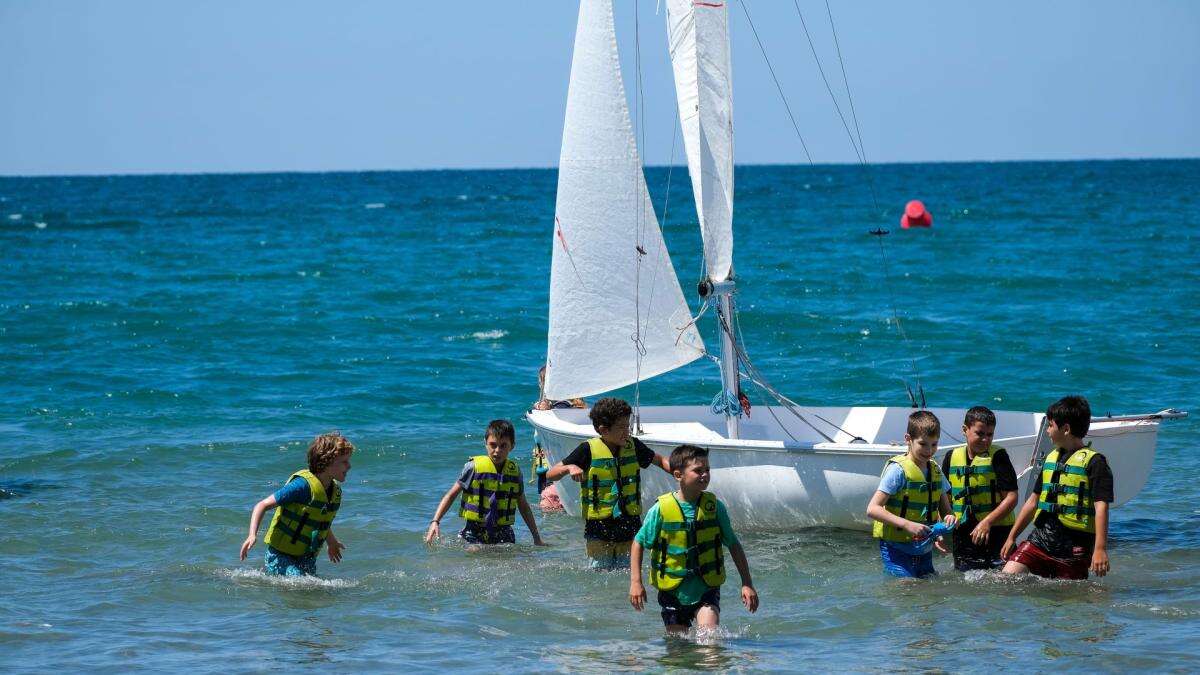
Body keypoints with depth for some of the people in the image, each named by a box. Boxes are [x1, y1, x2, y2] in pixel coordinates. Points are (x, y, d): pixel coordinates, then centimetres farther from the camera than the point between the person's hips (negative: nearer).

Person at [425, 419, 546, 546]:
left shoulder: (514, 471, 5)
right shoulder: (474, 467, -5)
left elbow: (523, 506, 18)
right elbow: (451, 495, 2)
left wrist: (537, 537, 21)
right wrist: (435, 522, -9)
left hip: (503, 535, 2)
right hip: (474, 534, -2)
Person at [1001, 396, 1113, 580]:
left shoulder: (1093, 462, -6)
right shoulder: (1051, 459, 18)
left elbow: (1101, 507, -14)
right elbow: (1033, 501, 25)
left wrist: (1100, 549, -23)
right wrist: (1012, 537, 24)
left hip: (1074, 546, -6)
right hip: (1040, 538, 6)